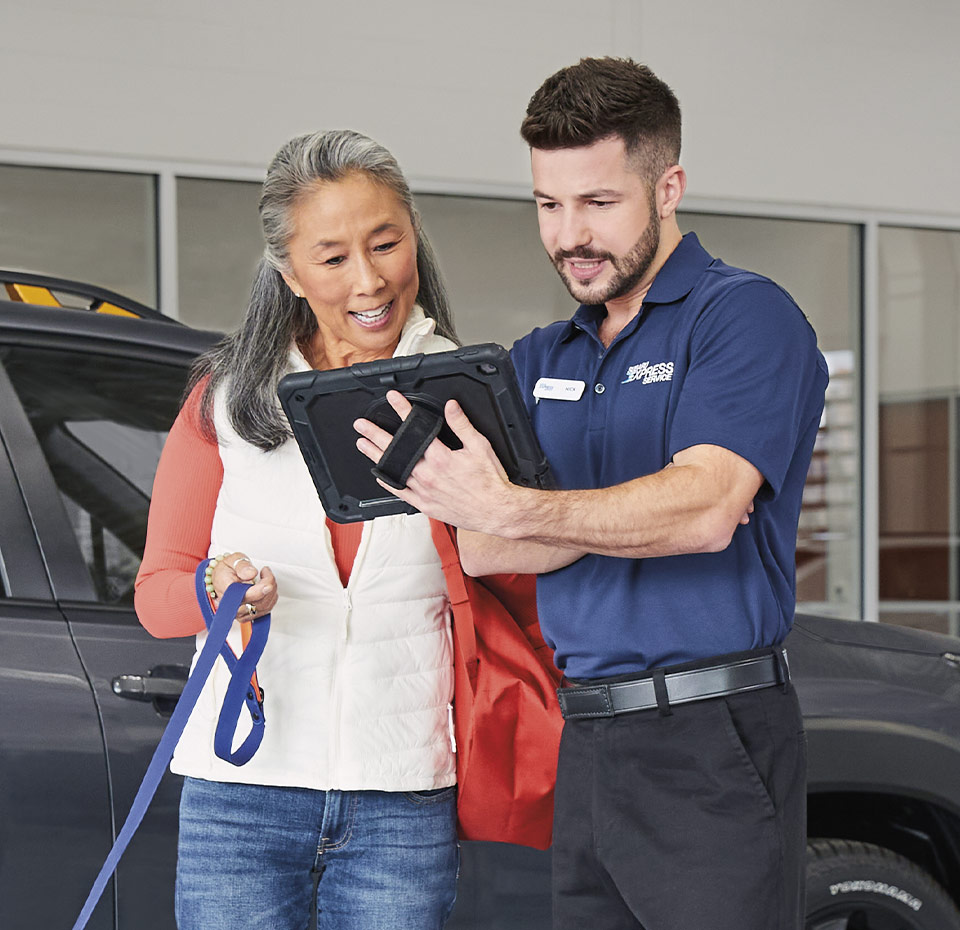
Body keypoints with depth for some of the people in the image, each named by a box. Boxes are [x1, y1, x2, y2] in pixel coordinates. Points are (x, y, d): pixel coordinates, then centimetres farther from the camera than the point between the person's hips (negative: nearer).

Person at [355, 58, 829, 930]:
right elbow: (480, 550, 4)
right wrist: (634, 513, -11)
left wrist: (514, 509, -30)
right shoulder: (540, 360, 17)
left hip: (712, 741, -6)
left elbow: (706, 512, -20)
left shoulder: (744, 316, -4)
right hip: (585, 742, 6)